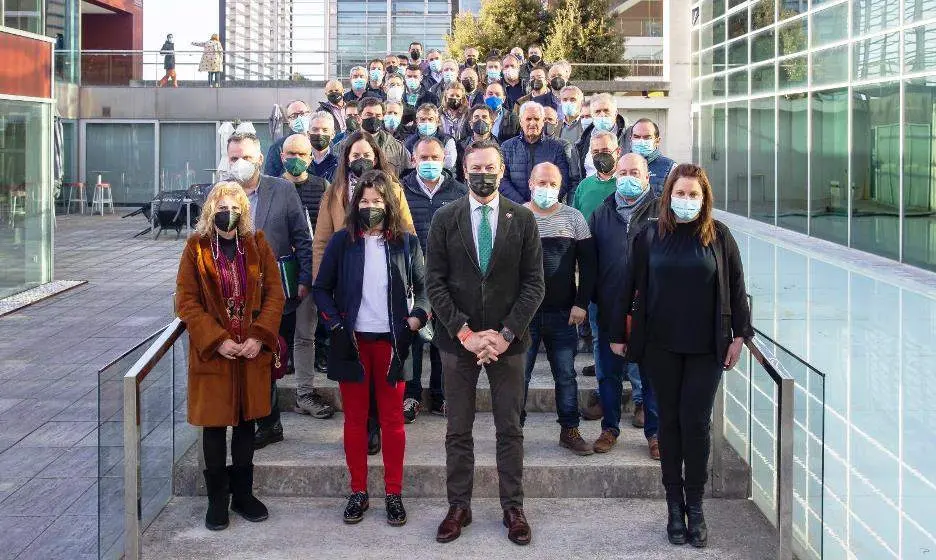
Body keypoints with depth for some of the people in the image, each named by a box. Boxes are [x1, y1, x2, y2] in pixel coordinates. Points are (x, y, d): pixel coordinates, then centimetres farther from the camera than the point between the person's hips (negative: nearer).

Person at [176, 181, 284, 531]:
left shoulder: (257, 246, 3)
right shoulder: (196, 249, -3)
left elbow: (274, 294, 1)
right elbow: (186, 302, -7)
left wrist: (260, 336, -12)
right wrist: (217, 341, -15)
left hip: (253, 351, 2)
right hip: (212, 353, -2)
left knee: (246, 422, 12)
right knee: (215, 426, 4)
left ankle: (243, 493, 25)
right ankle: (217, 500, 17)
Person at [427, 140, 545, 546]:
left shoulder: (522, 219, 1)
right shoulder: (445, 219, 1)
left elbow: (534, 283, -1)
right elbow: (435, 282, -2)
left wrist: (506, 334, -11)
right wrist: (465, 333, -12)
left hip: (507, 340, 0)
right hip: (457, 340, 0)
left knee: (510, 429, 7)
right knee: (458, 430, 8)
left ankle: (513, 508, 17)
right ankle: (458, 506, 18)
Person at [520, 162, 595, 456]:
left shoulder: (573, 218, 3)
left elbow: (588, 264, 4)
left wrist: (581, 304, -3)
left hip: (563, 313, 1)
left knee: (566, 375, 9)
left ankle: (570, 431, 19)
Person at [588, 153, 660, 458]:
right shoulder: (601, 214, 8)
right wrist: (593, 297, 4)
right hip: (610, 310, 3)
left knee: (651, 373, 6)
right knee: (609, 372, 12)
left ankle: (655, 433, 17)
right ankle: (610, 428, 25)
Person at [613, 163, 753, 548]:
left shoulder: (718, 236, -1)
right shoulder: (649, 236, 0)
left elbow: (735, 286, 2)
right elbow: (632, 288, 4)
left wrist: (740, 334, 0)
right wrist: (618, 334, 4)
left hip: (706, 347, -1)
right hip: (661, 346, 1)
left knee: (696, 422, -1)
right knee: (670, 420, 7)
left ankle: (695, 508, 11)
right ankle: (675, 506, 16)